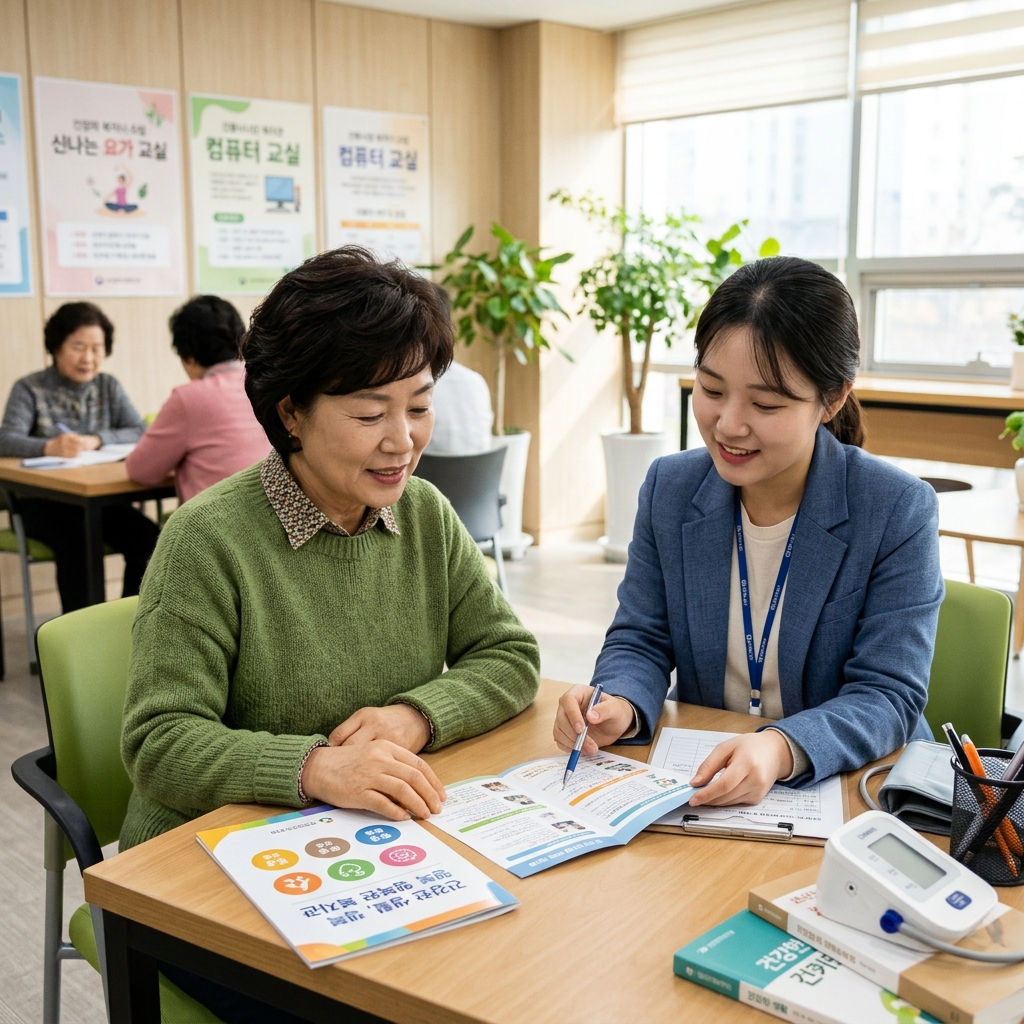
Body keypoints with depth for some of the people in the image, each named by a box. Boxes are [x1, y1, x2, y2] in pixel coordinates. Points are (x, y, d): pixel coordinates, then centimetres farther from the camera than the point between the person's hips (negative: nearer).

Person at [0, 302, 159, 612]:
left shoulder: (109, 387, 11)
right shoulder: (29, 389, 0)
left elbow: (141, 432, -2)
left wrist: (95, 440, -20)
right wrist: (50, 447, -37)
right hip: (43, 501, -3)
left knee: (147, 536, -23)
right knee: (76, 541, -34)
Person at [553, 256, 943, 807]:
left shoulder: (900, 512, -12)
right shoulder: (669, 488, -1)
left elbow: (888, 694, -14)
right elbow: (641, 640, 3)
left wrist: (782, 749, -33)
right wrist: (620, 705, -20)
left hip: (849, 785, 1)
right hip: (694, 782, 0)